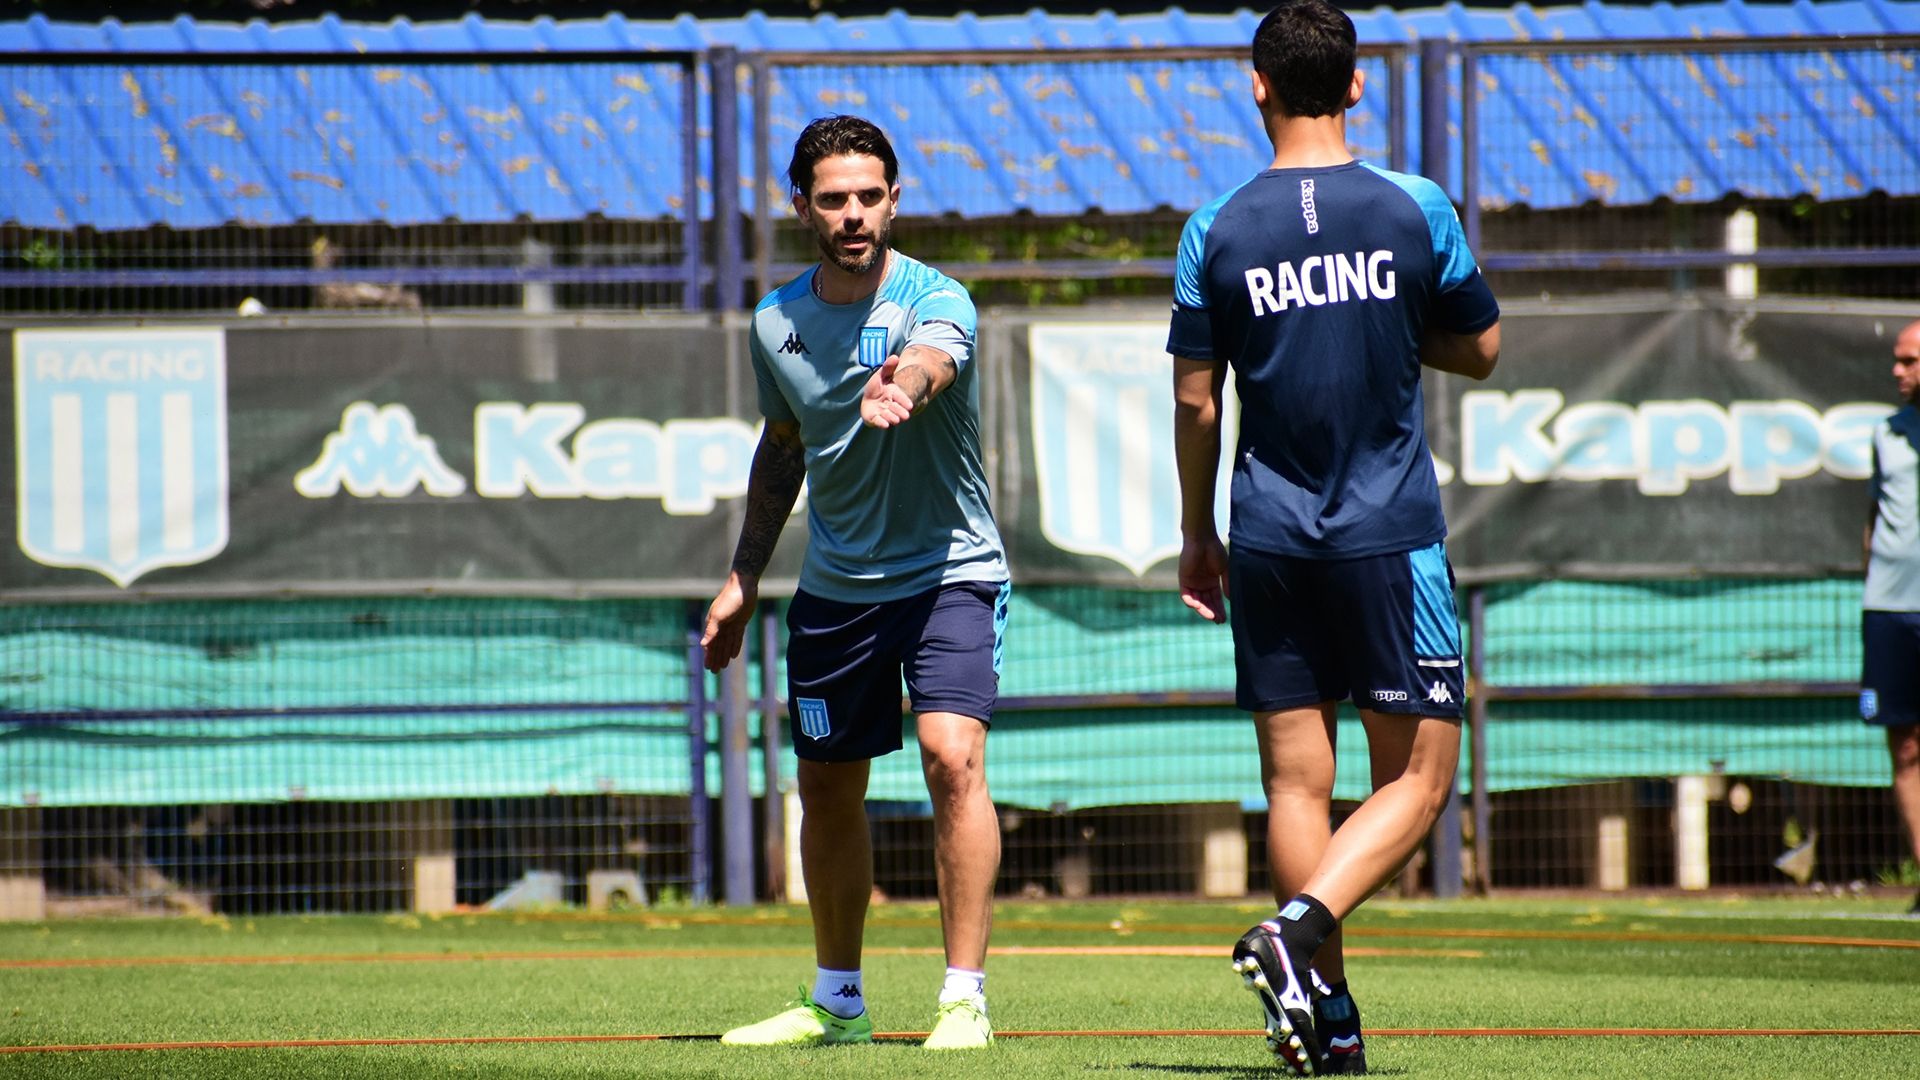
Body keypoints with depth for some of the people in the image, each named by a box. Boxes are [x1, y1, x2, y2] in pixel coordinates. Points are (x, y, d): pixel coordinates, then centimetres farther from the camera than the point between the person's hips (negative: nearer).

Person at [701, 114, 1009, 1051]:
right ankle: (836, 1001, 30)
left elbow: (930, 360, -41)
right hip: (834, 585, 6)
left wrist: (901, 388, -65)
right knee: (827, 791, 12)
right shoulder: (777, 324, 1)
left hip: (949, 570, -5)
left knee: (952, 756, -23)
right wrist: (744, 578, 15)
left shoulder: (936, 302, -16)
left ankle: (965, 998, -18)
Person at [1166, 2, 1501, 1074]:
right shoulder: (1416, 210, -3)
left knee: (1297, 783, 6)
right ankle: (1298, 929, -19)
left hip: (1269, 542, 2)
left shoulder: (1216, 231, 0)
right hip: (1391, 538, -2)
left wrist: (1198, 533, 13)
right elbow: (1480, 349, 8)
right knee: (1418, 777, 3)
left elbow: (1196, 401, 2)